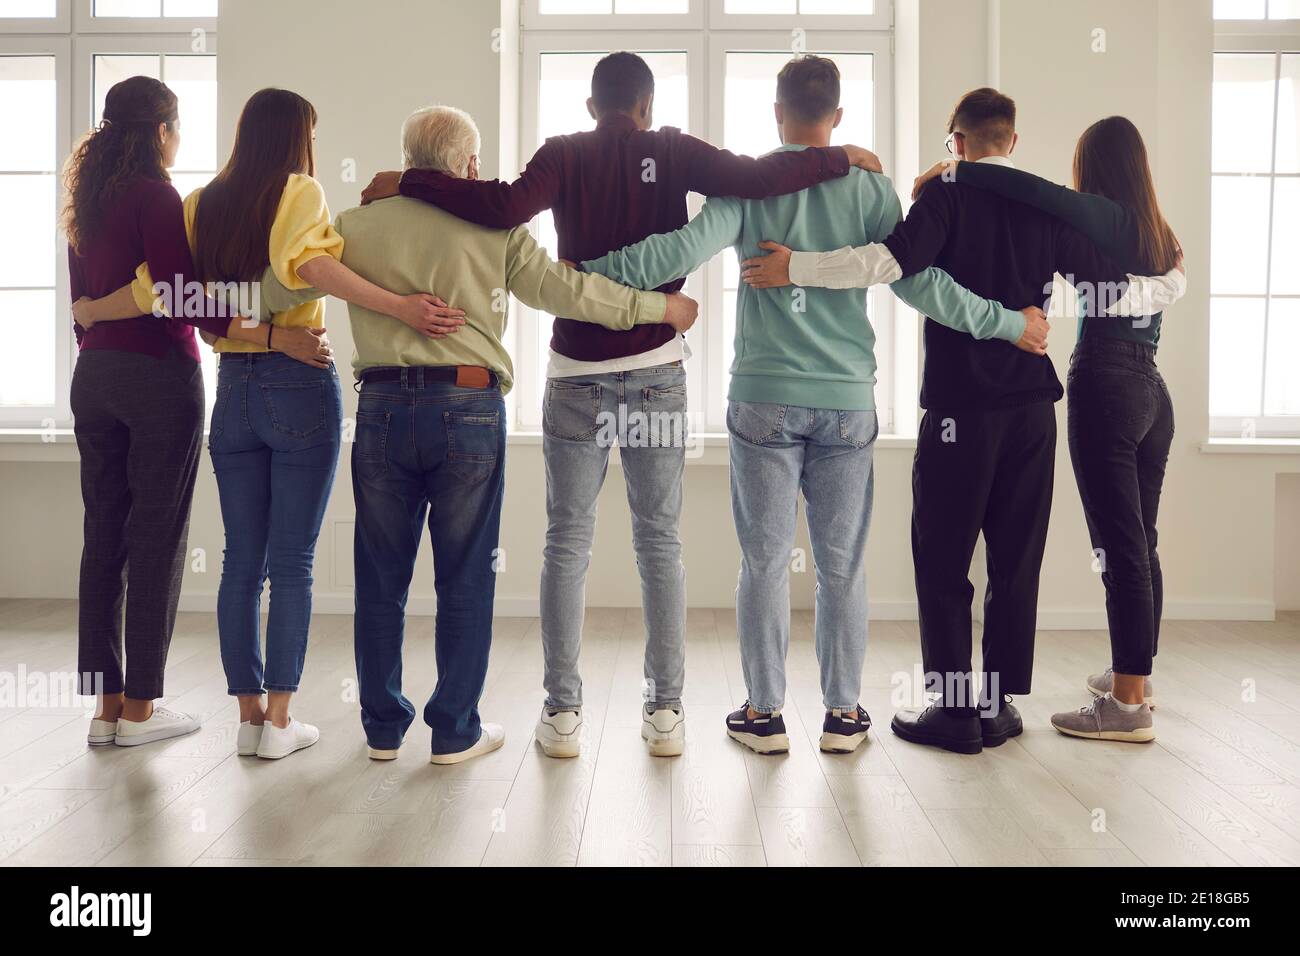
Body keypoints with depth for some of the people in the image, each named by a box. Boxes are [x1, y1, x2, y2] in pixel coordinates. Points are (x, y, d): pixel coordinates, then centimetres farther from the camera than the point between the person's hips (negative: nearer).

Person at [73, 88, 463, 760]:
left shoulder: (200, 205, 10)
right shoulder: (301, 191, -4)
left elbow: (151, 288, 6)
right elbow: (302, 261, -24)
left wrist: (86, 309, 24)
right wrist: (399, 305, -31)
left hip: (233, 388, 5)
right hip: (299, 385, -5)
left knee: (241, 559, 10)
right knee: (292, 562, 2)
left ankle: (248, 714, 17)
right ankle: (279, 721, 7)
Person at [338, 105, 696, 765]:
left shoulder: (356, 226, 8)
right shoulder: (494, 227, 2)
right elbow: (564, 289, -2)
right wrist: (661, 307, 6)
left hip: (383, 407, 2)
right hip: (467, 410, -2)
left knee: (381, 577, 12)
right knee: (465, 578, 8)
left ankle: (383, 726, 22)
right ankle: (455, 729, 15)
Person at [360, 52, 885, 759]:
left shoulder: (565, 155, 0)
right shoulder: (671, 152, 2)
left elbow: (506, 207, -17)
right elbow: (754, 178, -10)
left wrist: (407, 183, -9)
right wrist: (841, 158, 5)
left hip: (576, 375, 0)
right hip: (657, 374, 1)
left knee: (566, 543, 6)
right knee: (660, 542, 8)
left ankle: (562, 713, 9)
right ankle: (665, 711, 11)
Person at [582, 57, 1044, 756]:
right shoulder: (869, 188, 3)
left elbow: (690, 247, -15)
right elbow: (920, 283, -2)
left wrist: (592, 269, -11)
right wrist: (1007, 323, 8)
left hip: (765, 399, -1)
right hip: (847, 402, 1)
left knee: (765, 560, 6)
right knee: (841, 564, 9)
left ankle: (765, 713, 14)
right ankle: (843, 713, 19)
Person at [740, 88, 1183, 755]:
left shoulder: (948, 196, -4)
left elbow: (892, 260, -22)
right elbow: (1114, 296, 7)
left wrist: (794, 267, -18)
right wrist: (1170, 283, 28)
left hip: (960, 406, -4)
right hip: (1032, 406, 5)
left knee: (942, 560, 4)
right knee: (1016, 559, 10)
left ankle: (954, 710, 7)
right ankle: (1000, 704, 18)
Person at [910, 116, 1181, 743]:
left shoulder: (1106, 216, -7)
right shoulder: (1158, 234, 17)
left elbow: (1035, 191, -23)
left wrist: (954, 170, -14)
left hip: (1105, 390, -8)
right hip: (1151, 389, 9)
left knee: (1120, 545, -7)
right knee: (1139, 541, 14)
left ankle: (1129, 703, -3)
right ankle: (1133, 674, 27)